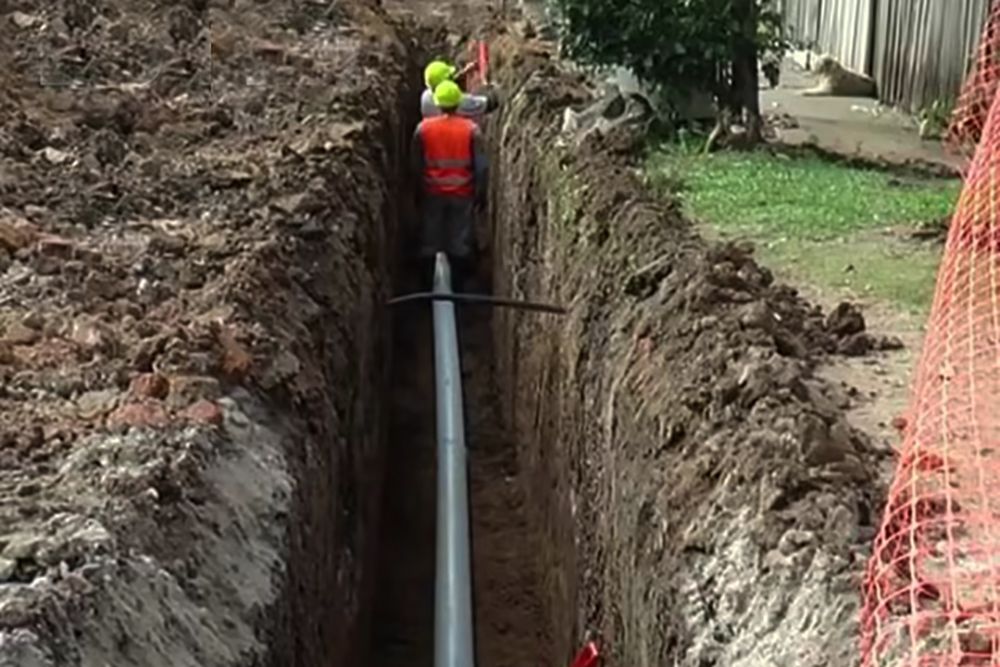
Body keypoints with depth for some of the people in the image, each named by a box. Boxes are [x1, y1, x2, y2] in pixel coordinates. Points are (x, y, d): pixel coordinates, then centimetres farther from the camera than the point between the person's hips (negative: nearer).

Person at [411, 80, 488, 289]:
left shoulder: (423, 128, -6)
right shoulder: (471, 129, -9)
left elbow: (416, 165, 2)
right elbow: (482, 166, -8)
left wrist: (418, 193, 13)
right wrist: (481, 193, 3)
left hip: (432, 193, 1)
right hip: (462, 194, -1)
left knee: (430, 241, 12)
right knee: (461, 243, 8)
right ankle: (459, 283, 13)